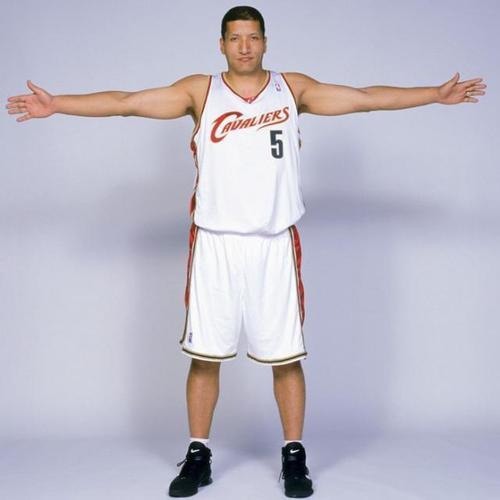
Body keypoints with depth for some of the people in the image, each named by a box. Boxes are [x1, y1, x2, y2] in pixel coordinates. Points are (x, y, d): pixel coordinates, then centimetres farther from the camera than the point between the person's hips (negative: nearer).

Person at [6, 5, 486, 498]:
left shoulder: (293, 88, 8)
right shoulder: (199, 91, 6)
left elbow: (365, 97, 8)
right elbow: (126, 101, 2)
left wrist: (437, 94, 6)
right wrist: (56, 104, -4)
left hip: (275, 244, 0)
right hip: (214, 244, 0)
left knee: (286, 356, 4)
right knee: (204, 355, 5)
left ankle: (294, 456, 19)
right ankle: (198, 456, 20)